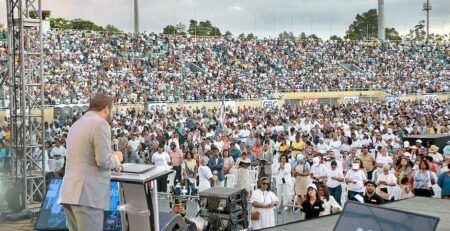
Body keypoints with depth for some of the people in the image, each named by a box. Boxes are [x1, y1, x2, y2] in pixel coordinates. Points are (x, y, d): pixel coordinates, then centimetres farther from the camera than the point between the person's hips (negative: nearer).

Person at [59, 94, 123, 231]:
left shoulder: (76, 124, 21)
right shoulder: (100, 123, -8)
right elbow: (104, 161, -16)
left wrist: (112, 164, 29)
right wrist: (116, 158, 4)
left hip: (69, 193, 9)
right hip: (87, 194, -9)